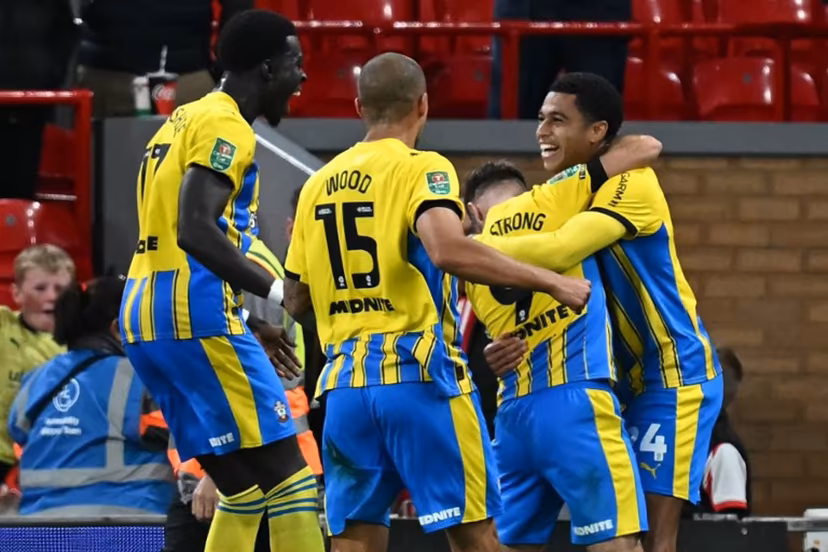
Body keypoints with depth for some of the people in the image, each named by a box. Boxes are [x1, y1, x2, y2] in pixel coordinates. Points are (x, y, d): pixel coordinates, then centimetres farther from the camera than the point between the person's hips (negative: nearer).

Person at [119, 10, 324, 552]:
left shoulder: (182, 121, 21)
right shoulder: (225, 126, -9)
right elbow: (195, 230, -23)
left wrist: (250, 320, 26)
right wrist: (278, 292, -25)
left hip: (144, 320, 10)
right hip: (196, 314, -10)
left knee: (245, 489, 12)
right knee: (288, 477, -8)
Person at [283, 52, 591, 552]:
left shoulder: (319, 185, 13)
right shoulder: (422, 168, -5)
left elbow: (297, 303, 16)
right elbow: (450, 251, -24)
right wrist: (550, 282, -18)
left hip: (345, 383, 5)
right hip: (418, 372, -5)